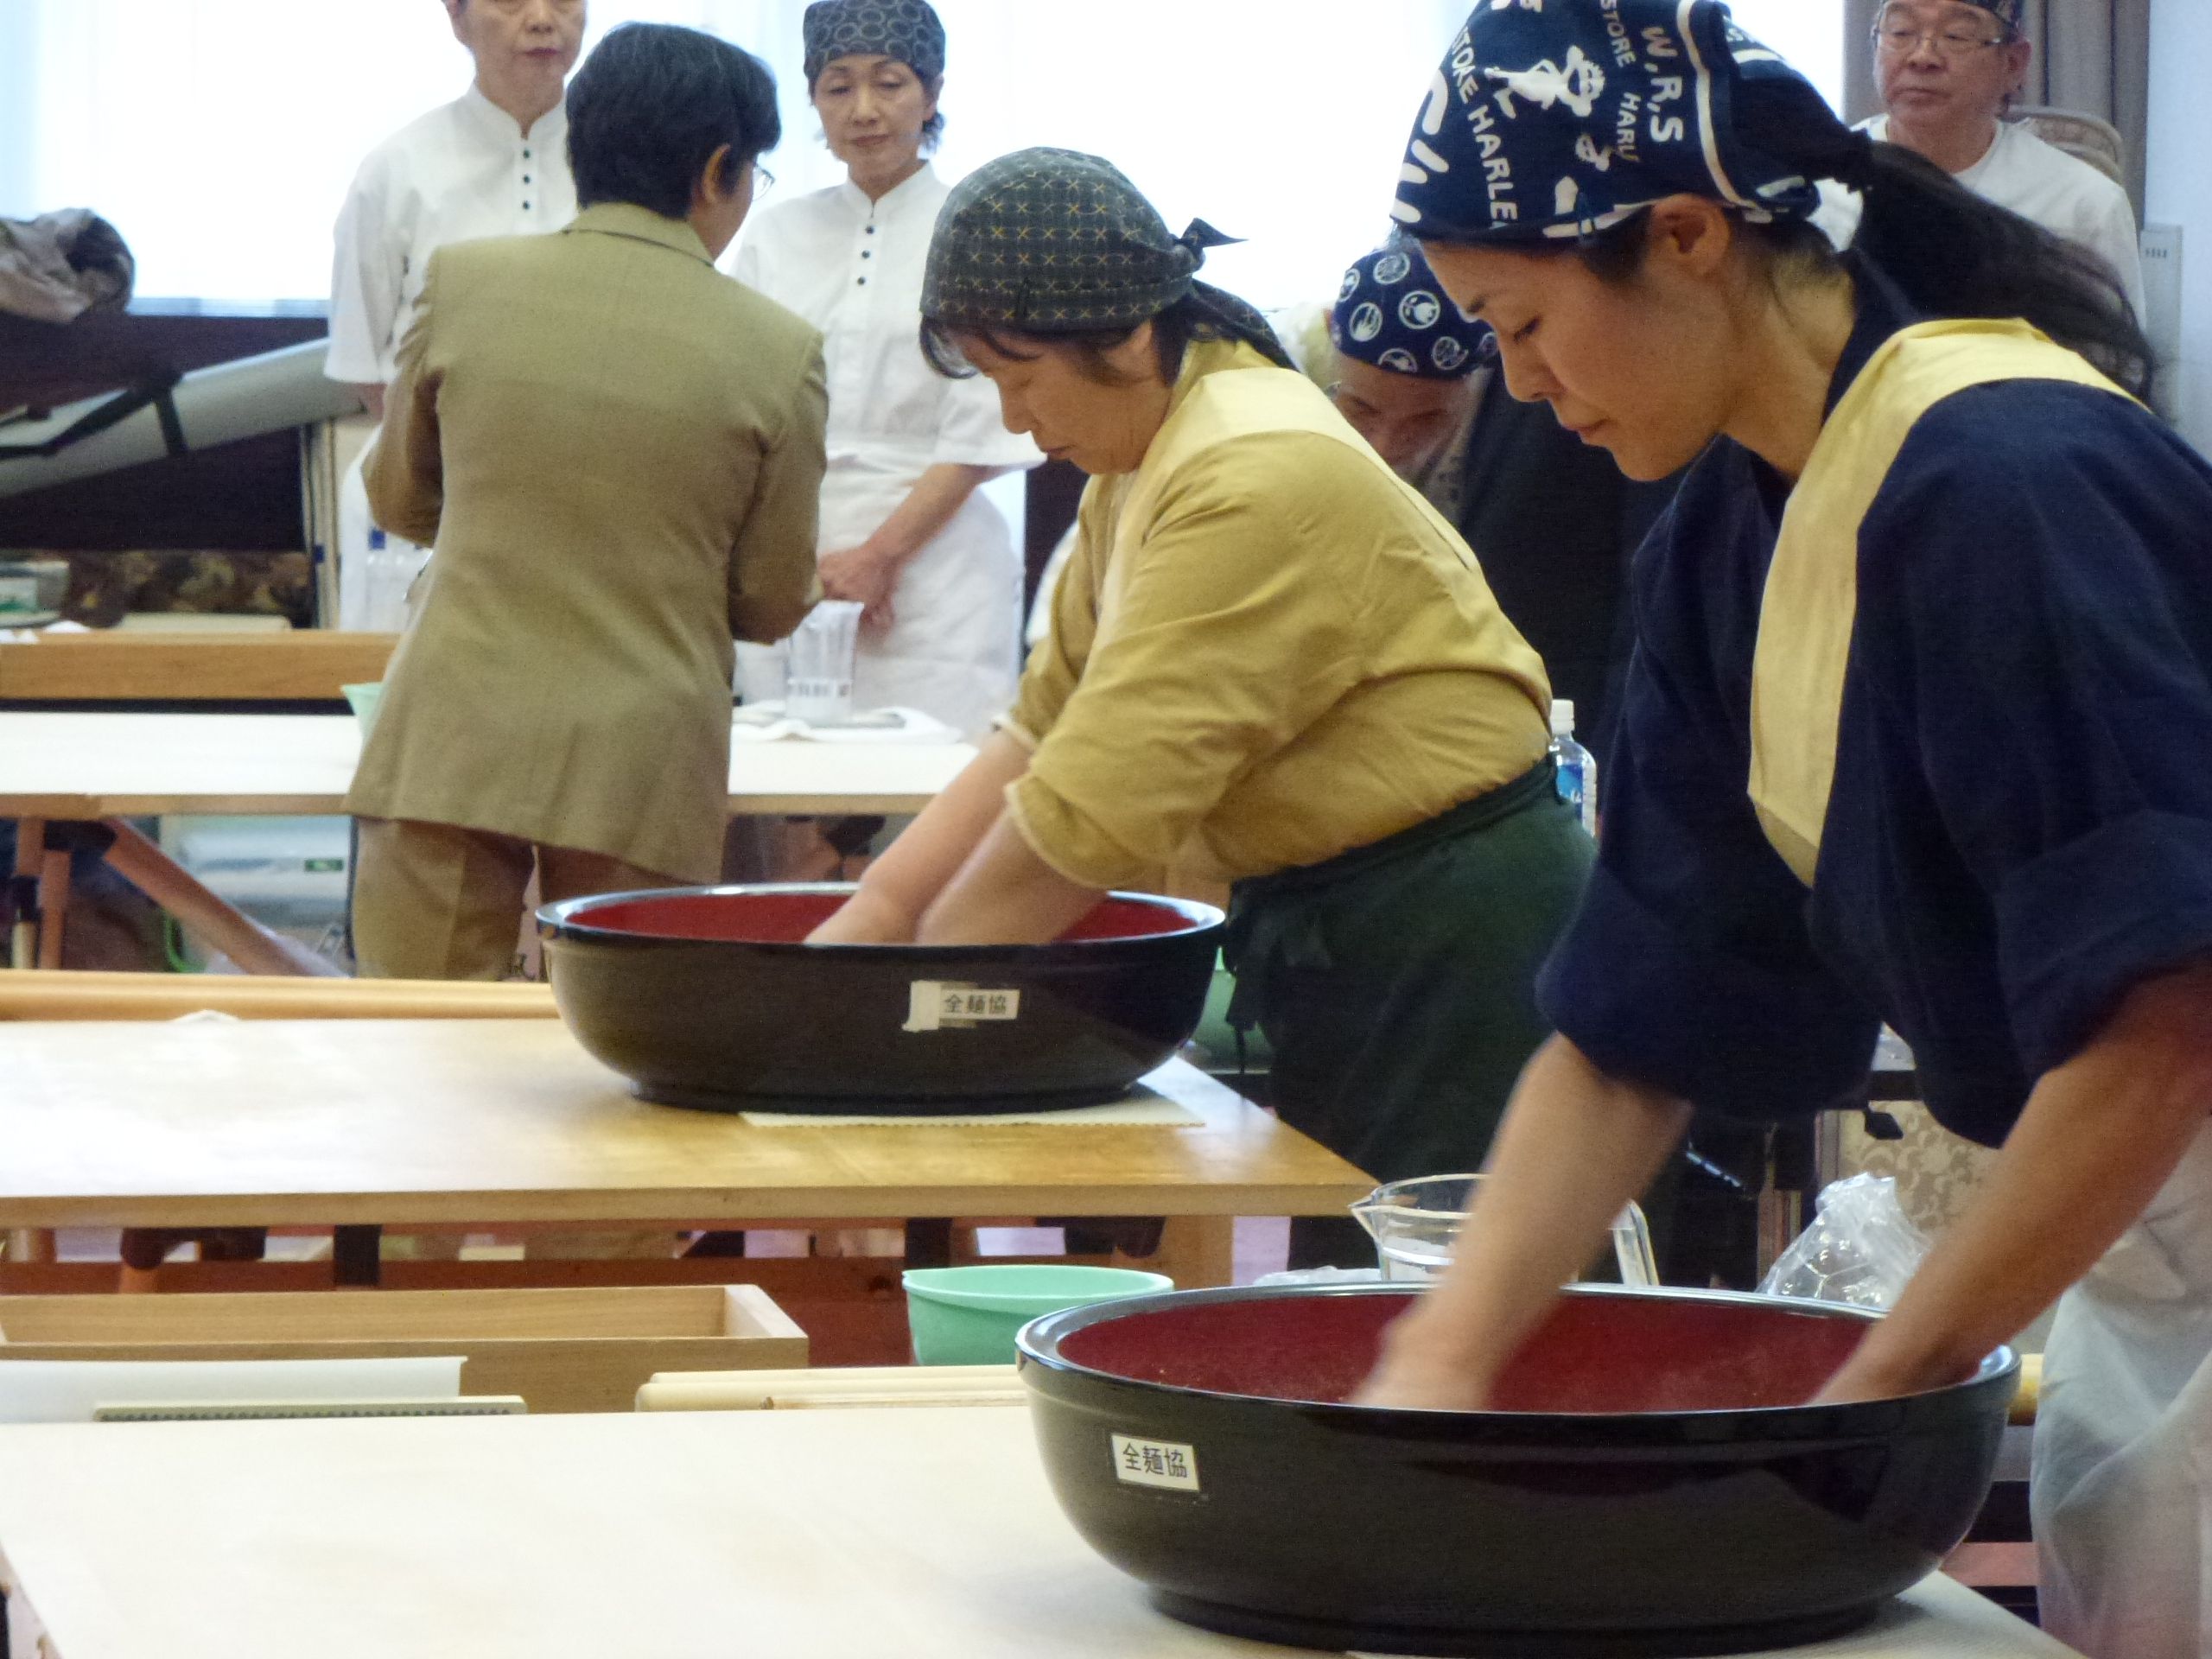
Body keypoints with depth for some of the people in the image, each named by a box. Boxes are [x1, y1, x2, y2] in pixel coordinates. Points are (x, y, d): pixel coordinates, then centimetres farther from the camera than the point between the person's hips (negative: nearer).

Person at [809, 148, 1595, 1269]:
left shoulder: (1258, 483, -22)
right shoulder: (1138, 469, 11)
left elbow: (1093, 809, -24)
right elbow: (1040, 732, 11)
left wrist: (917, 980, -15)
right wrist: (873, 914, 1)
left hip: (1449, 940, -10)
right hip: (1329, 935, 10)